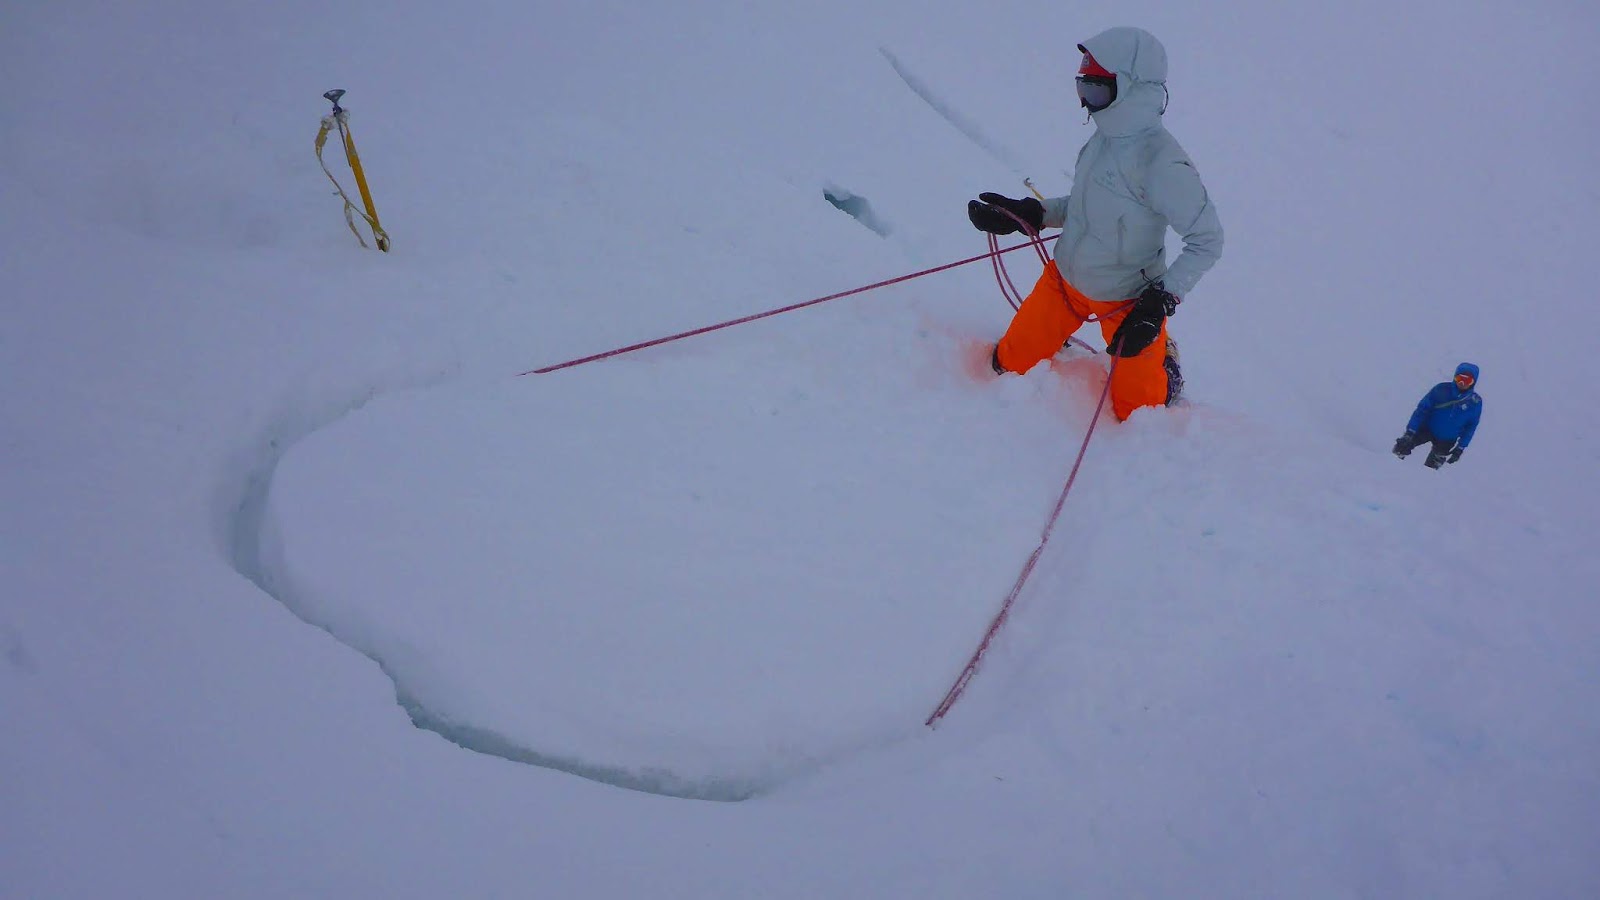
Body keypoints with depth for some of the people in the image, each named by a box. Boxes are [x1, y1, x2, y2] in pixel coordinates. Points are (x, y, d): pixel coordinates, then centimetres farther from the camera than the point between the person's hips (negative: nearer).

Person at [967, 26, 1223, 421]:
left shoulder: (1160, 161, -30)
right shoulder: (1106, 136, -7)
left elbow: (1207, 240, -24)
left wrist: (1160, 302, -30)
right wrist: (1028, 213, 1)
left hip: (1126, 301, -6)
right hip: (1064, 280, 6)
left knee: (1134, 412, 10)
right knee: (1008, 364, 14)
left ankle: (1161, 366, 41)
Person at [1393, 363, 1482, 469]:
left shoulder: (1475, 402, -12)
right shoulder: (1442, 389, -18)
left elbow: (1470, 428, 0)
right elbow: (1422, 409, -15)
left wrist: (1460, 448, -3)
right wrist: (1410, 432, -21)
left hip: (1447, 441, 1)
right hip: (1427, 429, -1)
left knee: (1430, 468, 4)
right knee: (1402, 447, -12)